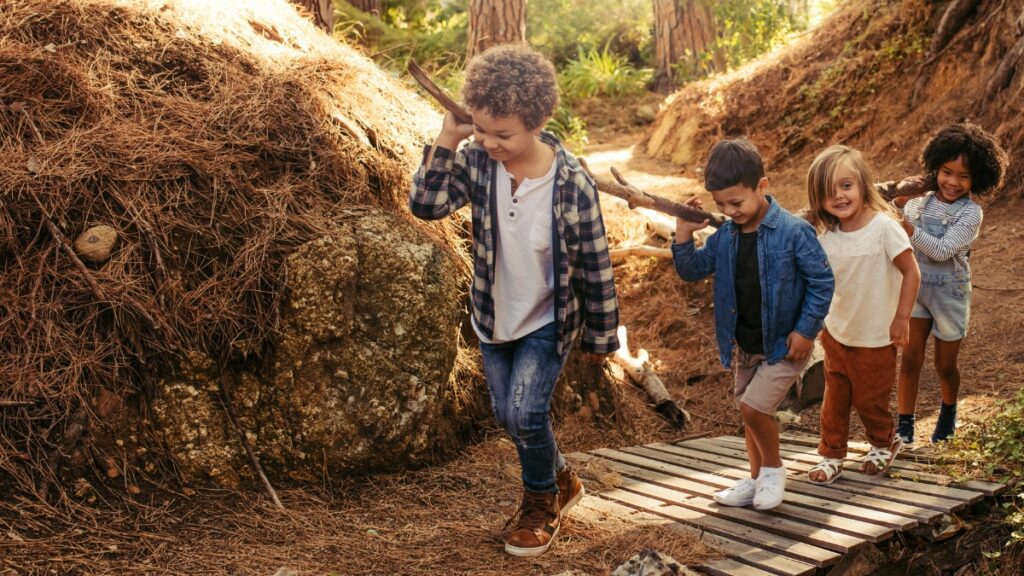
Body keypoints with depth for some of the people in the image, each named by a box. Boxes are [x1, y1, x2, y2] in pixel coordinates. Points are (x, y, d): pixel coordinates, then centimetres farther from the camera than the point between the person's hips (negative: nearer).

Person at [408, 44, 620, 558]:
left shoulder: (572, 183, -25)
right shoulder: (478, 160, -16)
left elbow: (594, 265, -15)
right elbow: (426, 205, -19)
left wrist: (600, 337, -6)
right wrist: (447, 139, -29)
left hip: (547, 321, -4)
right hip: (494, 319, 5)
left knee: (526, 412, -13)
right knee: (507, 415, 15)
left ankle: (541, 504, 16)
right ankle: (561, 481, 42)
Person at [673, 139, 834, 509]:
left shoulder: (793, 232, -19)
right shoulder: (725, 236, -2)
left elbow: (822, 281, -13)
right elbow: (693, 271, 8)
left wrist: (806, 331, -16)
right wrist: (684, 237, -8)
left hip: (784, 345, -6)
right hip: (746, 346, 7)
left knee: (753, 408, -16)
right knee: (749, 412, 16)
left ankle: (774, 468, 10)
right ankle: (757, 479, 34)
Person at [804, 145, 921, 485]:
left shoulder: (883, 227, -20)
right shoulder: (827, 237, -5)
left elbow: (911, 272, -15)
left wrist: (901, 319, -14)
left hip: (876, 338, -4)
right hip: (836, 332, 4)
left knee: (869, 399, 12)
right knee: (834, 397, 11)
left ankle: (884, 443, 39)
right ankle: (831, 455, 26)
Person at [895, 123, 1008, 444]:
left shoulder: (970, 213, -15)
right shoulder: (921, 201, -3)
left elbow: (943, 250, -25)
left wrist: (908, 227, -29)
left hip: (949, 294, -2)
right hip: (916, 287, 3)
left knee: (945, 365, 12)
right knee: (911, 358, -1)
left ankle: (948, 411, 40)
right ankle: (904, 424, 8)